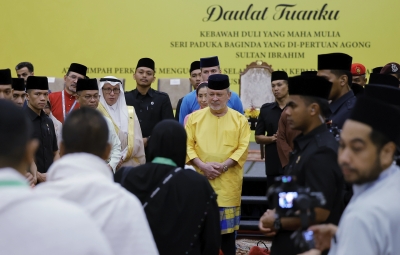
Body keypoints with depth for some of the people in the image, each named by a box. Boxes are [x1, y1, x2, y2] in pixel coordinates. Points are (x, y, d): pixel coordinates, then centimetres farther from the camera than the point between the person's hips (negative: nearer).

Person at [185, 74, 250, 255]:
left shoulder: (240, 119, 2)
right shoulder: (195, 117, 4)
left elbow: (243, 148, -3)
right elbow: (188, 145, 1)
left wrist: (223, 166, -15)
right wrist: (202, 165, -14)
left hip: (228, 182, -1)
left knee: (227, 226, 4)